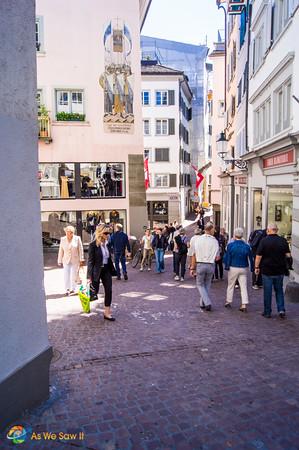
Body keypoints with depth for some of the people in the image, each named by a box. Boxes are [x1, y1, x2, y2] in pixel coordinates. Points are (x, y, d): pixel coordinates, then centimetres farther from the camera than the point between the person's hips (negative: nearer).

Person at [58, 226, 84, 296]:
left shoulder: (77, 238, -3)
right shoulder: (62, 239, 3)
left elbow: (80, 250, 0)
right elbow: (61, 251, 7)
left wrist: (81, 260, -2)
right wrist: (60, 261, 7)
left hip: (75, 260, -1)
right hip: (66, 260, 1)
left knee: (74, 275, 2)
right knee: (66, 276, -5)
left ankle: (73, 289, 17)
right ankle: (67, 290, 2)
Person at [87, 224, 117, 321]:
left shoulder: (108, 244, 3)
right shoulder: (93, 245, -15)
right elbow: (90, 261, -15)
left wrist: (112, 270, 13)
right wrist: (89, 276, -17)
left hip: (106, 270, 5)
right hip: (96, 271, -5)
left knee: (109, 291, -1)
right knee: (94, 291, 7)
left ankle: (107, 312, 9)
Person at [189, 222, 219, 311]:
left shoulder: (197, 240, -3)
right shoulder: (215, 241, -4)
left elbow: (193, 255, -2)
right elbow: (217, 257, -2)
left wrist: (192, 268, 3)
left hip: (200, 265, -1)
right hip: (211, 265, 1)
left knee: (200, 284, 13)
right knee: (207, 285, 18)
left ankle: (207, 302, -2)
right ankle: (202, 303, 25)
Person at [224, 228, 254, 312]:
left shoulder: (230, 245, -9)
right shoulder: (246, 246, -2)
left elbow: (227, 257, -7)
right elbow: (250, 258, 2)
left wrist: (226, 266, 3)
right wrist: (252, 268, 11)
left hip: (233, 268, -1)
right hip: (243, 268, 2)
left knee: (230, 285, 14)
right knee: (244, 286, 4)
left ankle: (228, 301, 23)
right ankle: (244, 304, 0)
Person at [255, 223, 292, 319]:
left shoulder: (264, 240, -10)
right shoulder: (283, 240, 0)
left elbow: (258, 256, -11)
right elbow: (288, 255, 5)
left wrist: (257, 267, -1)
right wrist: (286, 266, 17)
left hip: (267, 271, -3)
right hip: (280, 271, 3)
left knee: (267, 292, 6)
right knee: (279, 290, 17)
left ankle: (267, 312, 14)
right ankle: (281, 309, 8)